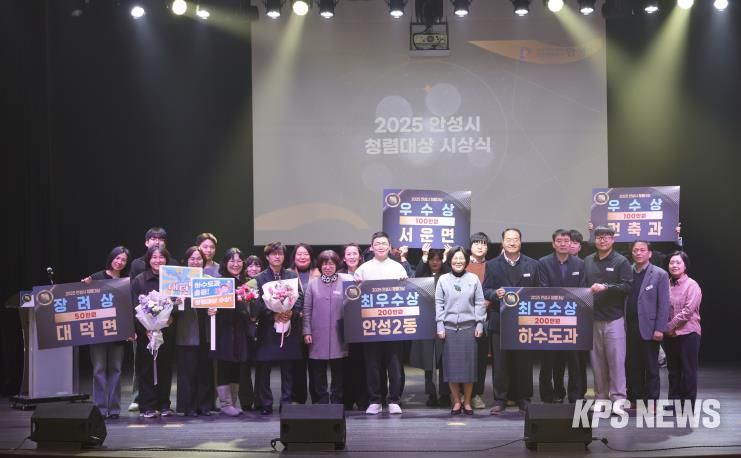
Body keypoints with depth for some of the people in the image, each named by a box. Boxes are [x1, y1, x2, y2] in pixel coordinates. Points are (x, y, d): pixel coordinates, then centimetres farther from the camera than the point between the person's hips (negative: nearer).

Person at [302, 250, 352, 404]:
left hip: (339, 335, -1)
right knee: (318, 370, 4)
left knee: (338, 370, 4)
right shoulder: (313, 283, 7)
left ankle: (337, 401, 13)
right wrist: (307, 331, 1)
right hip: (318, 335, 1)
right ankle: (321, 401, 13)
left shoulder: (346, 281, 3)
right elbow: (307, 309, 6)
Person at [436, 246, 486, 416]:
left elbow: (479, 303, 5)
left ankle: (467, 402, 12)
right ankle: (456, 401, 10)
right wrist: (440, 326, -2)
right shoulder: (443, 279, 5)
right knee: (451, 363, 1)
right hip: (449, 327, 0)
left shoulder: (474, 279, 5)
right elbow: (439, 303, 4)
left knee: (468, 363, 2)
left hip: (469, 326, 0)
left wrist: (479, 324, -1)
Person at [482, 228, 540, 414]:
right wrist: (495, 294, -16)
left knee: (524, 360, 4)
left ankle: (523, 398, 15)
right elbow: (485, 291, 4)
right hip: (500, 320, -1)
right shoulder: (492, 265, 7)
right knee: (500, 360, -1)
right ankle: (500, 399, 6)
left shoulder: (532, 265, 9)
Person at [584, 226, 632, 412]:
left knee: (616, 358, -3)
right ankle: (600, 396, 13)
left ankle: (618, 396, 4)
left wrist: (606, 287, -18)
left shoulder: (621, 262, 0)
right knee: (596, 358, 6)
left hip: (614, 318, -3)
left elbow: (627, 287, -9)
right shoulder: (587, 261, 11)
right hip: (592, 317, 4)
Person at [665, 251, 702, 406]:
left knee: (688, 370, 1)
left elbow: (688, 310, -15)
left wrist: (670, 325, -13)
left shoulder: (692, 285, -8)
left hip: (688, 333, -5)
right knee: (673, 370, 11)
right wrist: (666, 328, 0)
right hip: (670, 334, 5)